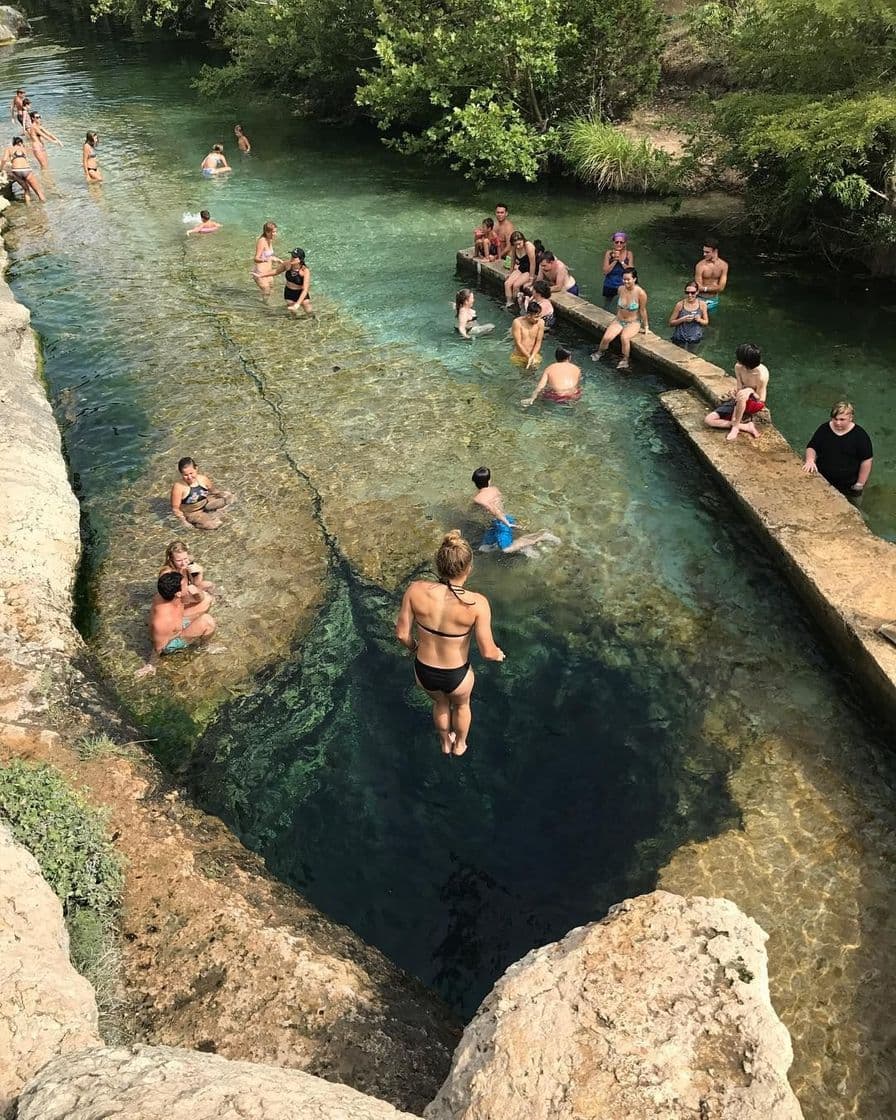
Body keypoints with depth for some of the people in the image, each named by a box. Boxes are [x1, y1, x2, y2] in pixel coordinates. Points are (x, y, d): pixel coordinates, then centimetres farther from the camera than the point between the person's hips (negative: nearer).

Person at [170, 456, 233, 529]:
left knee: (228, 496, -1)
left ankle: (206, 511, 1)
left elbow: (213, 491, 9)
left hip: (205, 504, 6)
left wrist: (221, 493, -7)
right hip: (191, 513, -6)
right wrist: (183, 520, -30)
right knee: (216, 524, -25)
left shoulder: (203, 479, -12)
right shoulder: (178, 487, -27)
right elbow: (175, 508, -21)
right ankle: (193, 523, -1)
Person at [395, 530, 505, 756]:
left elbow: (402, 633, -12)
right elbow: (487, 652, -21)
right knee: (461, 705, 37)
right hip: (457, 676, -2)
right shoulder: (477, 603, -29)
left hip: (424, 672, 2)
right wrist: (498, 654, 4)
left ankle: (445, 742, 66)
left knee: (440, 703, 38)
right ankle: (459, 745, 65)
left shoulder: (416, 590, -24)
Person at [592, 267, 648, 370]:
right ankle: (600, 352, 12)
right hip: (619, 320, 4)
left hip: (633, 323, -4)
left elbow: (642, 310, -7)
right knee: (606, 337, -21)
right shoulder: (621, 289, -4)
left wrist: (645, 326, 1)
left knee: (624, 337, -35)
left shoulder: (640, 293, -17)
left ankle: (625, 361, -14)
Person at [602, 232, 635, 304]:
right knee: (606, 306, 20)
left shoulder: (629, 254, -8)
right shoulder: (609, 253, -9)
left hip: (623, 285, -1)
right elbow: (605, 271, -14)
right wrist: (615, 260, -23)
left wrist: (621, 261, -22)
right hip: (610, 286, 1)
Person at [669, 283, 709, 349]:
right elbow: (671, 323, -2)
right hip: (680, 340, -2)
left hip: (696, 339, 2)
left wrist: (699, 320, -14)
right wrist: (683, 319, -19)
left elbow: (706, 322, 8)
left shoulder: (702, 304, -3)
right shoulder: (680, 304, -8)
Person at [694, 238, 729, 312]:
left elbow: (721, 287, -12)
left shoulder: (723, 265, -8)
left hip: (714, 300, 4)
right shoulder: (700, 266, -17)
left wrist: (705, 288, -16)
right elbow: (699, 288, -16)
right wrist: (714, 287, -11)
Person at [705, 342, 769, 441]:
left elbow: (760, 398, -17)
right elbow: (739, 389, -11)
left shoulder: (762, 374, -28)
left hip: (756, 403, -6)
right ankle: (746, 427, -17)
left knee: (744, 393, -42)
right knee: (709, 420, -11)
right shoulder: (738, 367, -13)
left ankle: (735, 427, -27)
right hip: (740, 402, 6)